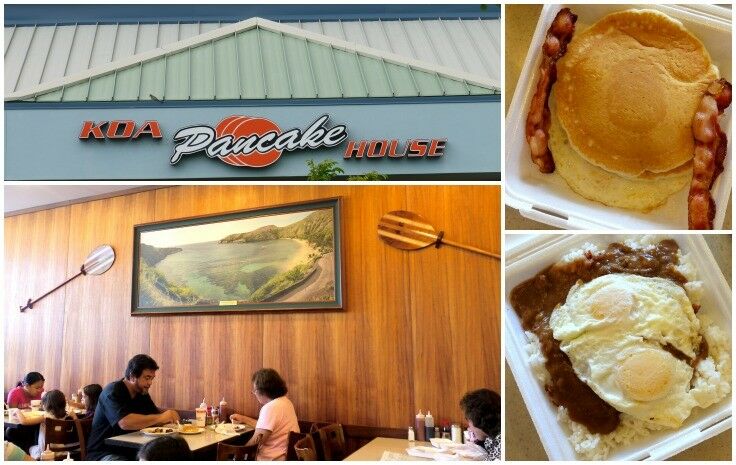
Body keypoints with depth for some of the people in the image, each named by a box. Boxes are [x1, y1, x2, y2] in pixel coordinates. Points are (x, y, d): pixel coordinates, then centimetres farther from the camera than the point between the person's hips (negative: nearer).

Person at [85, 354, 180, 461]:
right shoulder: (113, 392, -16)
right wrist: (160, 417, -25)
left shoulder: (142, 393, 9)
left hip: (130, 451, 7)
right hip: (104, 453, -7)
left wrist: (168, 417, -13)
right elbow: (125, 422, -31)